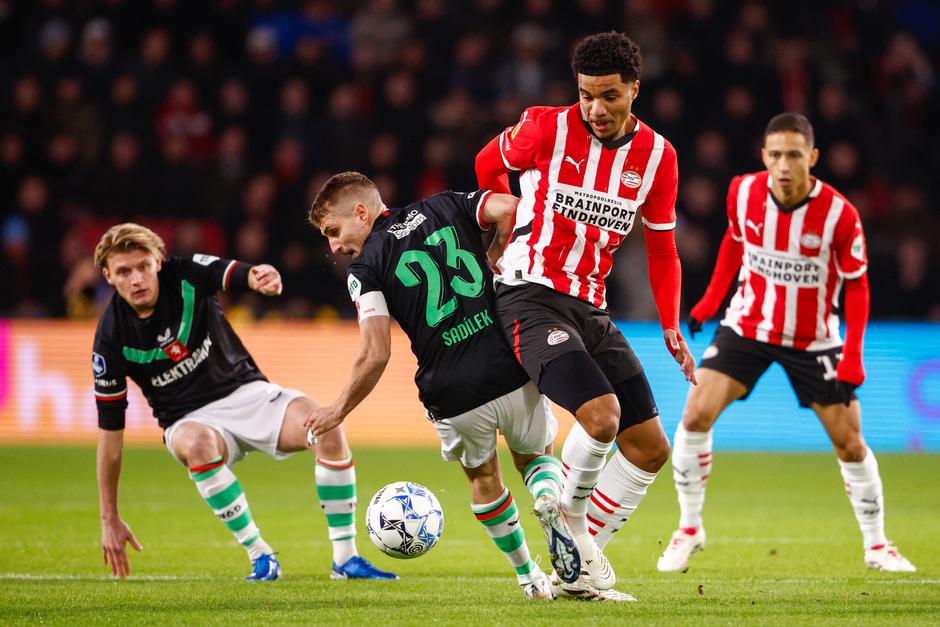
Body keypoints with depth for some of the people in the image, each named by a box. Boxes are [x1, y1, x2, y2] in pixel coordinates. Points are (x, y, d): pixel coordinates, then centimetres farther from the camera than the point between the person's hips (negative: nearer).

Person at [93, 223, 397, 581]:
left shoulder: (188, 276, -11)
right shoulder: (112, 337, -13)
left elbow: (240, 274, -29)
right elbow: (110, 430, -9)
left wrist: (262, 277, -57)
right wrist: (109, 519, -8)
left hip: (245, 392, 1)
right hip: (191, 419, -1)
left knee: (327, 428, -26)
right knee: (198, 443, -39)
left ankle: (345, 558, -15)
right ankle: (260, 556, -23)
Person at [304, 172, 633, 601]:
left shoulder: (366, 267, 1)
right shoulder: (447, 207, 12)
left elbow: (376, 355, -8)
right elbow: (513, 208, -5)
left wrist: (338, 410, 6)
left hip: (453, 398, -2)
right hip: (514, 372, 2)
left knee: (483, 478, 29)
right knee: (536, 457, 29)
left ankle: (528, 577, 33)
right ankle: (549, 502, -5)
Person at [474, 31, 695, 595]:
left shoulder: (657, 156, 3)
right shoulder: (548, 128, -9)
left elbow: (662, 249, 14)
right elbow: (490, 164, 12)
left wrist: (671, 328, 7)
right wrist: (513, 233, 19)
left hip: (592, 310, 6)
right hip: (530, 298, -6)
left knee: (651, 450, 2)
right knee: (602, 415, -26)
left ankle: (581, 553, 15)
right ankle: (567, 520, 0)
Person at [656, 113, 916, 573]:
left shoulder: (839, 214, -22)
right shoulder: (743, 192, -14)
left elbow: (856, 285, -11)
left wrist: (853, 357, -16)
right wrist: (712, 298, 9)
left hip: (813, 338, -2)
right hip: (747, 324, 2)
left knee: (849, 443, 0)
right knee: (696, 414, -14)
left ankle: (876, 545, 20)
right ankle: (689, 530, 3)